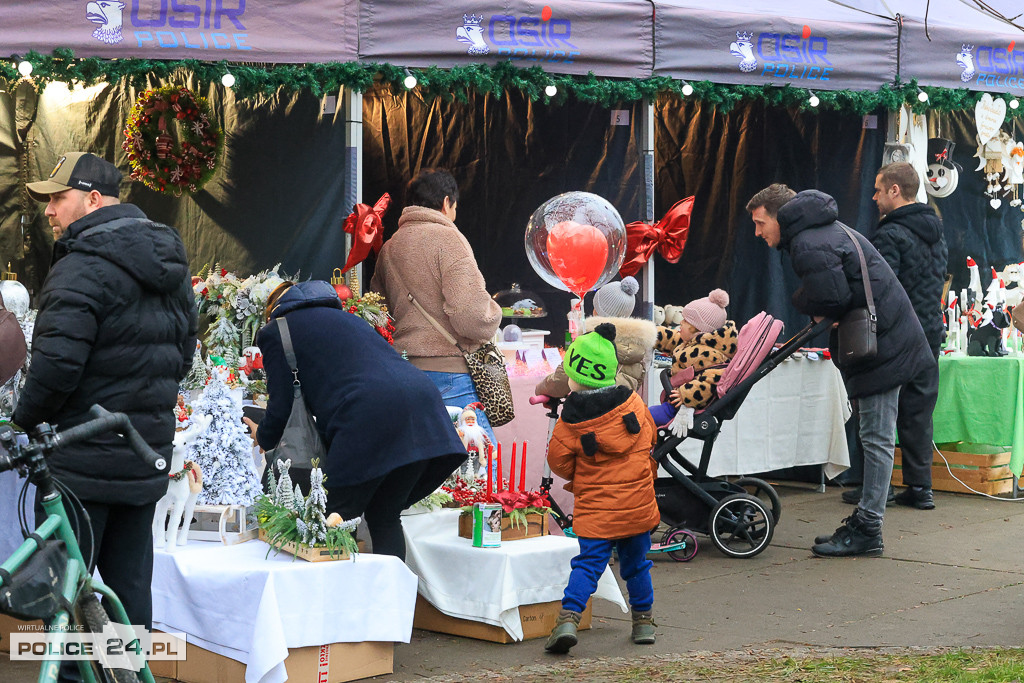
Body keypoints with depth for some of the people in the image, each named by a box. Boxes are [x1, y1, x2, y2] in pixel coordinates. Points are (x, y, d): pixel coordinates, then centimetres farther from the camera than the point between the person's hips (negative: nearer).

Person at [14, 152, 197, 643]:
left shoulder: (83, 266, -17)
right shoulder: (171, 265, 13)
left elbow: (57, 360, -23)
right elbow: (183, 351, 20)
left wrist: (26, 418, -8)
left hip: (83, 461, -8)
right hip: (148, 457, 8)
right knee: (131, 582, 15)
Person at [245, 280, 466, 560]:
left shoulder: (275, 331, 15)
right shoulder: (344, 316, 35)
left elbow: (281, 406, 11)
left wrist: (263, 438, 34)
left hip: (371, 417, -7)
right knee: (385, 517, 16)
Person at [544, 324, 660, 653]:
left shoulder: (571, 422, -12)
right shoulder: (634, 404, -1)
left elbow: (559, 462, -3)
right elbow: (650, 438, 14)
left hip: (595, 509, -3)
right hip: (638, 505, 3)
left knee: (588, 564, 0)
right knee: (636, 563, 17)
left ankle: (569, 617, -17)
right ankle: (643, 620, 26)